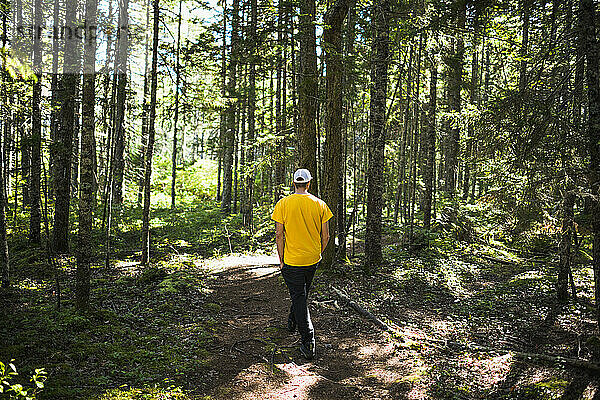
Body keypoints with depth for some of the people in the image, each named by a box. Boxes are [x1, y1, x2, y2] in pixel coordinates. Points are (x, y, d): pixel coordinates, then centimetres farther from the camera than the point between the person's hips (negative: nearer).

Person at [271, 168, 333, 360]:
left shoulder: (283, 204, -9)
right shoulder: (320, 204, -3)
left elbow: (279, 235, -10)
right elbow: (325, 236, -1)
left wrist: (281, 260, -1)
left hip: (292, 260, -3)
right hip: (313, 259, 4)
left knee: (299, 298, 2)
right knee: (302, 293, 24)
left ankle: (308, 342, -2)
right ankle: (292, 321, 45)